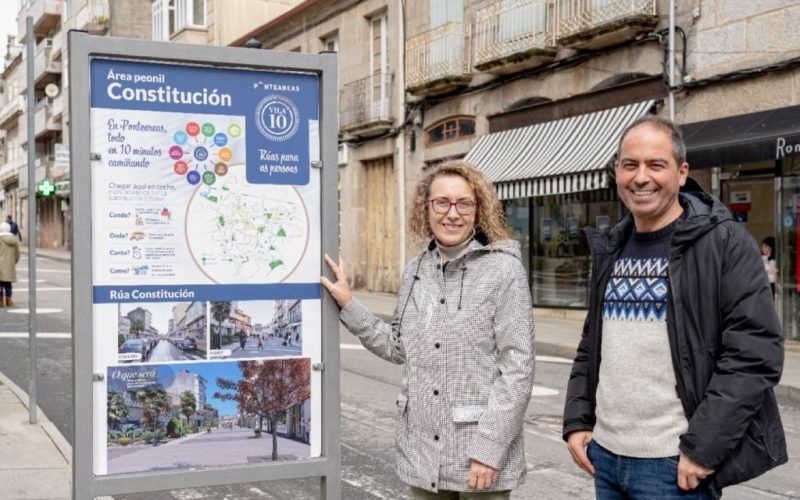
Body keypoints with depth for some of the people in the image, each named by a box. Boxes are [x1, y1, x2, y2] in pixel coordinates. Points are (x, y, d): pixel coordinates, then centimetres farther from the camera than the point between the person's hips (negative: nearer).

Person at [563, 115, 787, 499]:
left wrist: (704, 448, -18)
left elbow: (757, 352, -15)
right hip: (604, 454, 6)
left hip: (674, 465, -6)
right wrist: (576, 421, 7)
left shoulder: (724, 242, -8)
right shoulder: (610, 250, 11)